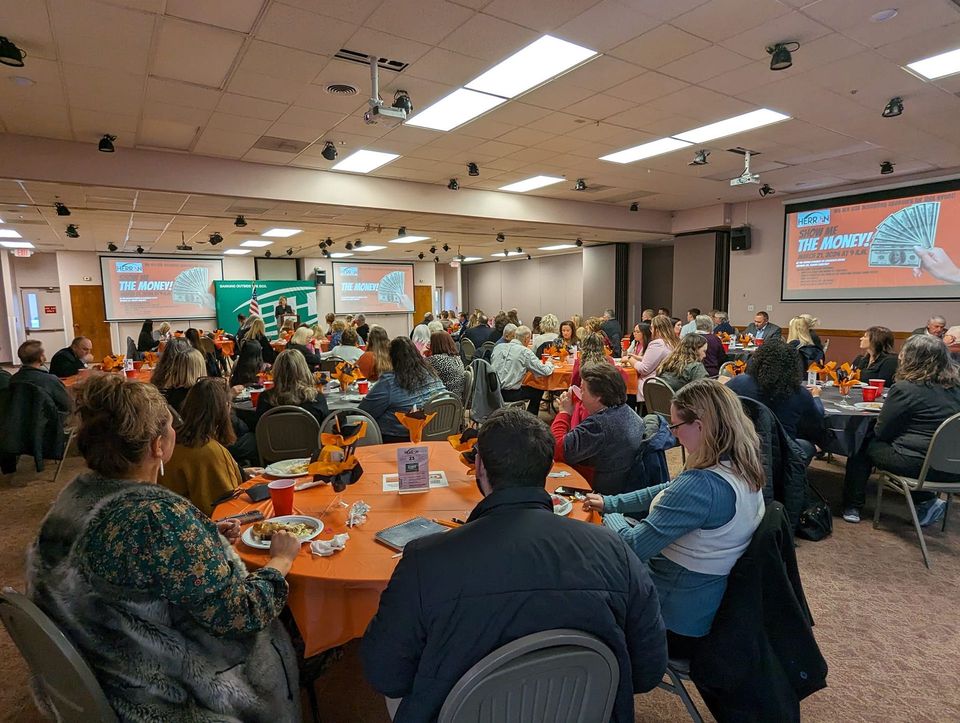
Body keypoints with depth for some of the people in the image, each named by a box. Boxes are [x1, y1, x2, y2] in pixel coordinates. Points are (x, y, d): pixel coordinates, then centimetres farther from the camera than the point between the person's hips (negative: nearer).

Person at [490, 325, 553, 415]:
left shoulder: (497, 347, 6)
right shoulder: (525, 352, -10)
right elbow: (545, 371, -9)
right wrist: (548, 364, 15)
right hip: (508, 394, -6)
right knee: (538, 391, 17)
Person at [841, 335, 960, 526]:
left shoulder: (905, 389, -16)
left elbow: (881, 432, -8)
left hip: (917, 464, -7)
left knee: (862, 445, 12)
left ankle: (852, 507, 20)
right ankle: (926, 502, 18)